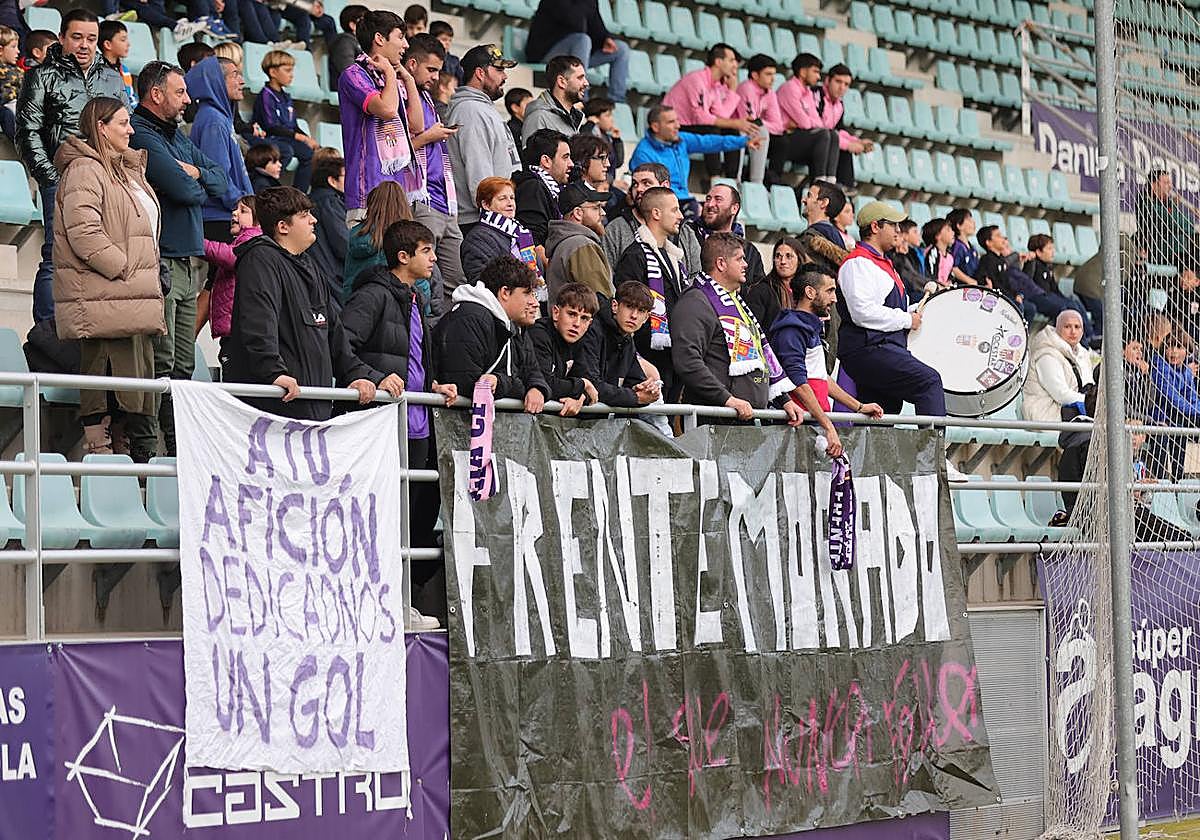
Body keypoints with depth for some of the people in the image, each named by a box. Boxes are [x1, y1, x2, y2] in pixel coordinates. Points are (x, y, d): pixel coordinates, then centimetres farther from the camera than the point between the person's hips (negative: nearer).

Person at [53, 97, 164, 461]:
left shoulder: (127, 169, 22)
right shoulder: (84, 170, -10)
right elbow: (83, 232, -20)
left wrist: (146, 277, 18)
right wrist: (123, 268, -17)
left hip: (135, 300, 10)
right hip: (104, 299, -10)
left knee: (142, 373, 11)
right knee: (104, 378, -9)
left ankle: (145, 457, 16)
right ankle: (98, 451, -5)